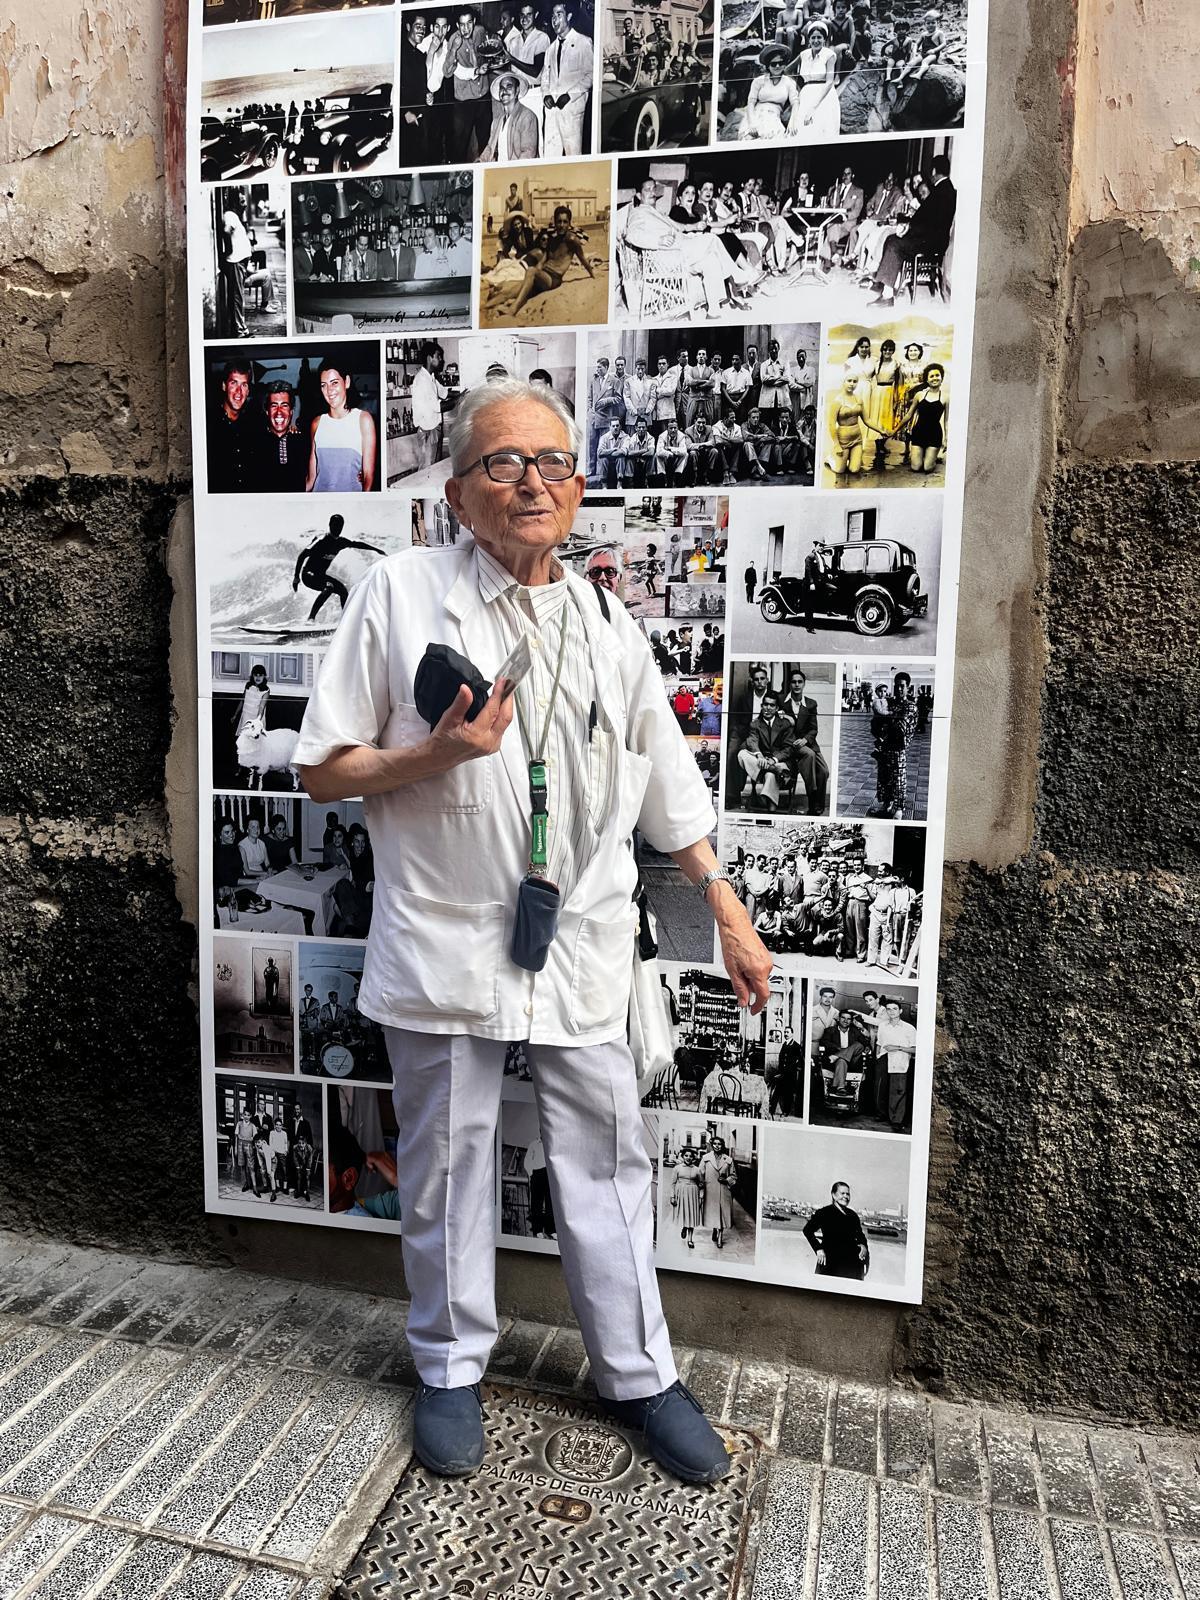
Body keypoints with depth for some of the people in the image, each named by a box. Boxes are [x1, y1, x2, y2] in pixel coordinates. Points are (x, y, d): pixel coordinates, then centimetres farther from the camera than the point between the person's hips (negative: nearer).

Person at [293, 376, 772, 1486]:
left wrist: (731, 917, 11)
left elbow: (669, 785, 13)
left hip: (579, 947, 3)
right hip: (444, 944, -2)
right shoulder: (401, 593, -3)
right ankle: (451, 1367, 35)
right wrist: (437, 754, -20)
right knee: (446, 1163, 12)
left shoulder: (606, 626, 7)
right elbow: (323, 770, -2)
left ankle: (638, 1373, 31)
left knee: (606, 1158, 11)